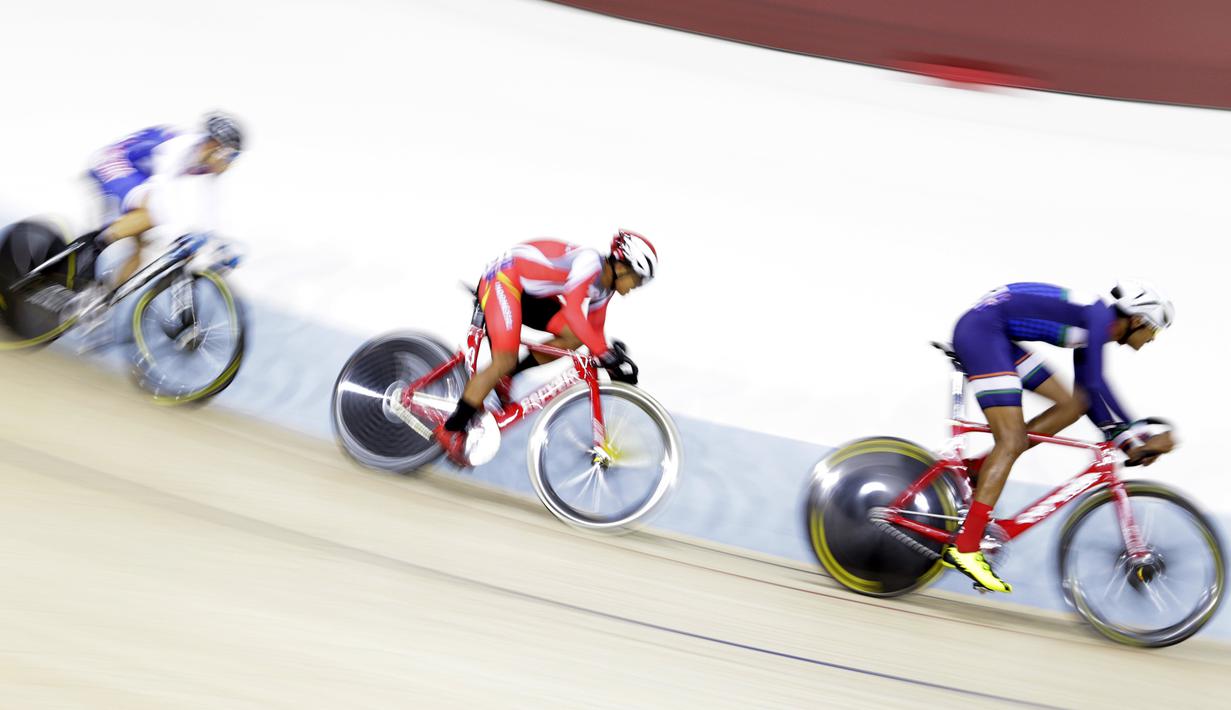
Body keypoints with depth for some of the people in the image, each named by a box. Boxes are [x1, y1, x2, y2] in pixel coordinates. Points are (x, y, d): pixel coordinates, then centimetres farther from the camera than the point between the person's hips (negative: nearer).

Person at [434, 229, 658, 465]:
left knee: (575, 337, -6)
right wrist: (605, 353, -35)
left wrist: (613, 367, 9)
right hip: (503, 278, -9)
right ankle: (452, 430, -8)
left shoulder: (604, 289, 3)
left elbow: (594, 330, 13)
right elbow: (572, 312, -35)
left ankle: (505, 377, 5)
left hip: (530, 294, 9)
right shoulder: (590, 260, -25)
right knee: (505, 361, -18)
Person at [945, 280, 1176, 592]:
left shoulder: (1093, 325, 18)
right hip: (981, 329, -10)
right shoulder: (1100, 315, -9)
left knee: (1072, 405, 9)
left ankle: (977, 471, 5)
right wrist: (1135, 436, -14)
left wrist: (1127, 440, 16)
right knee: (1012, 441, -14)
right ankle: (964, 549, -18)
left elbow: (1088, 392, 22)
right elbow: (1094, 385, -19)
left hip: (992, 335, 10)